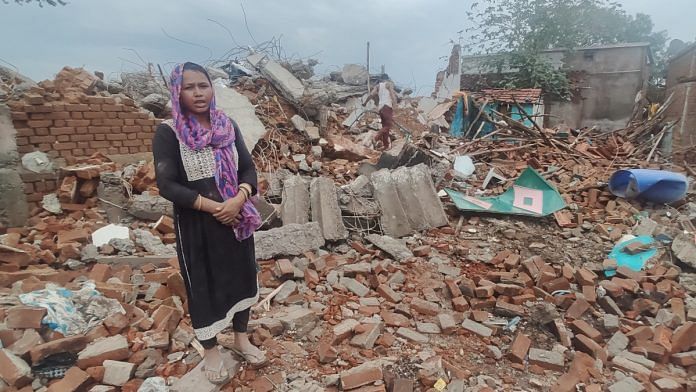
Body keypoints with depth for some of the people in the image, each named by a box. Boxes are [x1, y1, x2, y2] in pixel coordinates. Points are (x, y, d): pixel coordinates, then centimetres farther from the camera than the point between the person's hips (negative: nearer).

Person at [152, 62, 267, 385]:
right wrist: (210, 206, -21)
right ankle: (210, 350, 34)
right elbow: (166, 185, -14)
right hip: (195, 223, -4)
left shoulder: (227, 125, 0)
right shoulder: (168, 133, -11)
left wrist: (238, 199, -18)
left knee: (240, 276, 16)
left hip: (236, 218, 4)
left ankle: (241, 339, 39)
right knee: (203, 284, 11)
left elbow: (248, 168, 0)